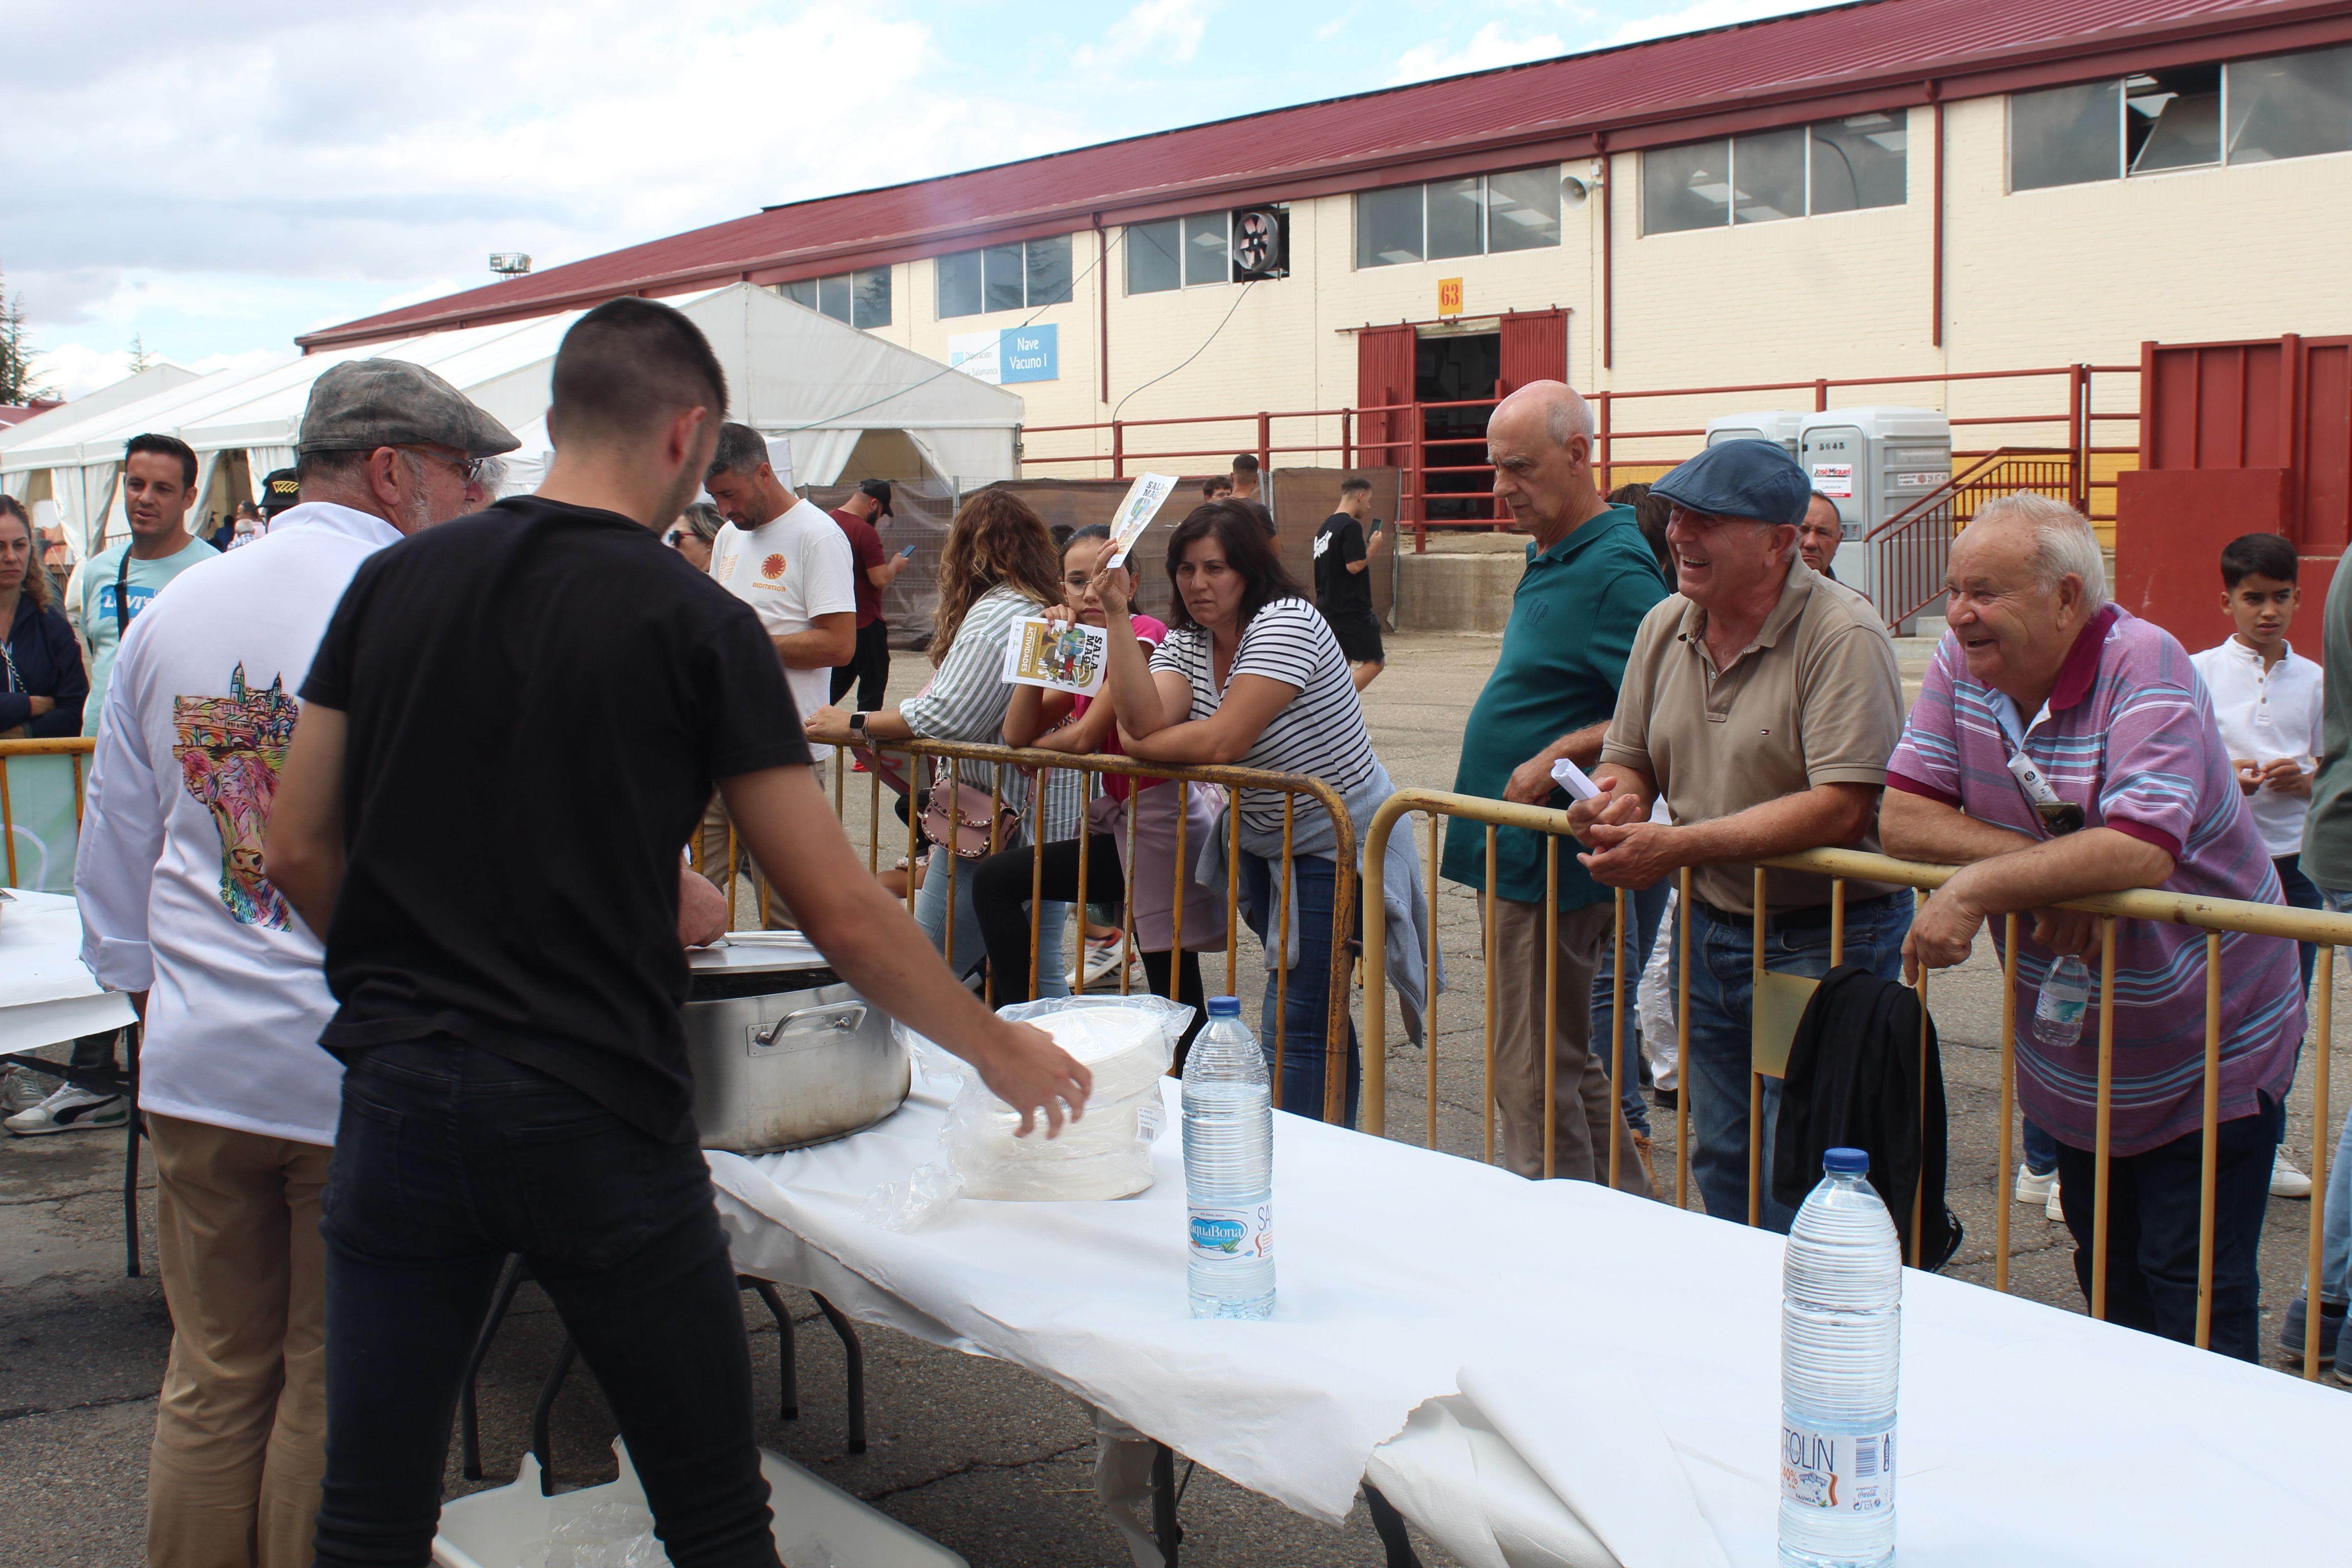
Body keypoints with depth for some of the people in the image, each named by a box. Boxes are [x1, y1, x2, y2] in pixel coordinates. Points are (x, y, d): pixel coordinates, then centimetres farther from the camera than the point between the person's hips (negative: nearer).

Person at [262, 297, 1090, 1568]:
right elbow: (841, 915, -7)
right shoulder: (697, 624, -7)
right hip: (596, 1115, -4)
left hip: (399, 1095, 4)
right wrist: (1002, 1050, 6)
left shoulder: (392, 583, 4)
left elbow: (301, 854, 7)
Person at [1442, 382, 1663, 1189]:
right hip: (1516, 851, 10)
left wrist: (1561, 756, -24)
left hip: (1550, 863, -10)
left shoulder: (1616, 571, -17)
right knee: (1573, 1066, 18)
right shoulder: (1549, 559, 14)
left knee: (1535, 1075, -3)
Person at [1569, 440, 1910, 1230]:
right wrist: (1617, 799, -10)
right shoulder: (1665, 626, 5)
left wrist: (1679, 846, -27)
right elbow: (1628, 758, 15)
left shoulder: (1843, 637, -18)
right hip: (1709, 926, 7)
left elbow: (1841, 809, -25)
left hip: (1824, 936, -7)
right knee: (1721, 1167, 16)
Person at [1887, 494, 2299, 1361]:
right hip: (2072, 1057, 6)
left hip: (2204, 1055, -5)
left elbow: (2141, 850, -32)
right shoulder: (1961, 665, -5)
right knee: (2106, 1280, 17)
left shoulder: (2144, 664, -21)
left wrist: (1981, 886, -34)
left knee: (2193, 1296, -3)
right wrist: (2046, 870, -21)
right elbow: (1902, 818, -9)